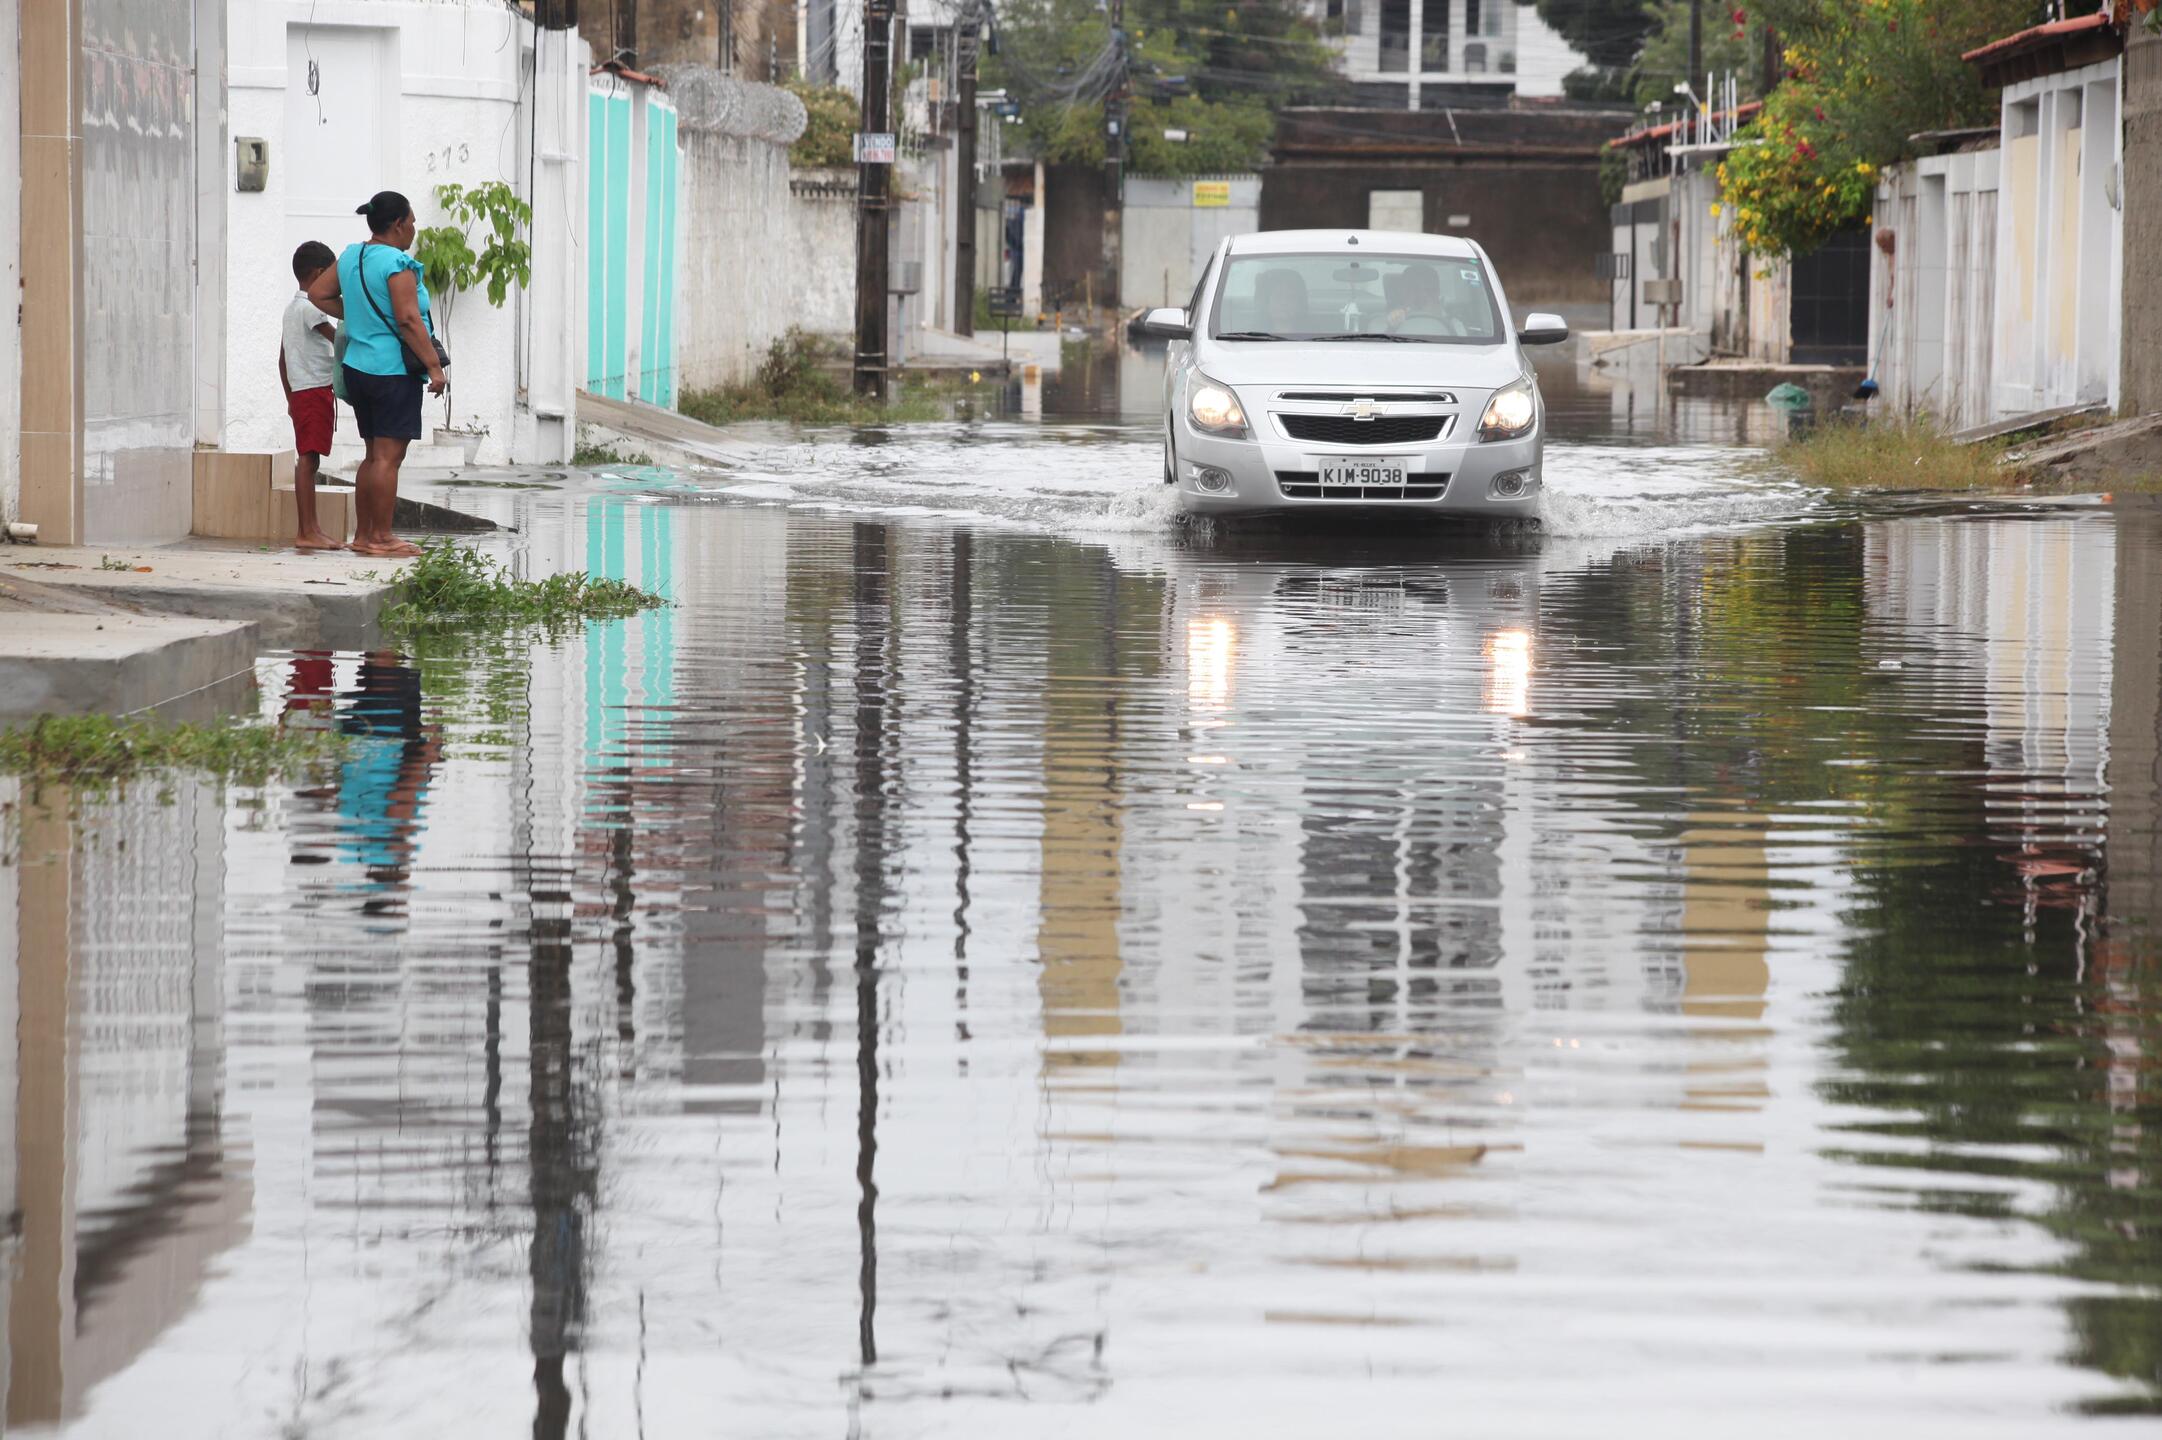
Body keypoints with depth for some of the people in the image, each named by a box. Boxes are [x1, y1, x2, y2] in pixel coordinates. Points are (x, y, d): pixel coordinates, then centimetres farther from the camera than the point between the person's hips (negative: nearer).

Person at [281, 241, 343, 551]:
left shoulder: (292, 307, 18)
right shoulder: (311, 308, -12)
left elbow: (283, 357, 22)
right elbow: (339, 340, -17)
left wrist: (290, 397, 25)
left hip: (300, 393, 10)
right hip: (316, 389, -10)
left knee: (308, 461, 11)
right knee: (308, 459, -12)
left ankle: (308, 529, 13)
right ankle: (306, 532, -15)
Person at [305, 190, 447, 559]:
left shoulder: (350, 257, 10)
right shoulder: (397, 264, -15)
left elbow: (318, 293, 18)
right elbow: (409, 320, -20)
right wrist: (434, 365, -17)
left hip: (357, 367, 9)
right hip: (393, 371, -9)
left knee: (374, 454, 16)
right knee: (388, 456, -6)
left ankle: (363, 534, 19)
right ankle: (381, 538, -6)